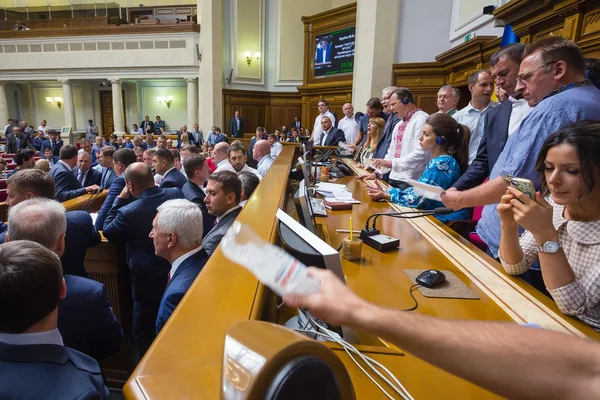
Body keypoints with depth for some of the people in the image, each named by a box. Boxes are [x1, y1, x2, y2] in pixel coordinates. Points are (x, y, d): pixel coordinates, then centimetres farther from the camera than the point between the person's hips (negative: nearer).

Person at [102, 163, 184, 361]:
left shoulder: (129, 212, -24)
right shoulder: (176, 194, -11)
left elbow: (107, 231, -4)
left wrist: (120, 199, -4)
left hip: (149, 281, -6)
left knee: (143, 336, 15)